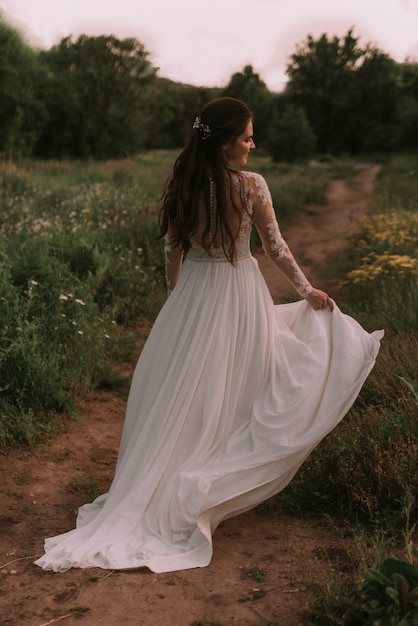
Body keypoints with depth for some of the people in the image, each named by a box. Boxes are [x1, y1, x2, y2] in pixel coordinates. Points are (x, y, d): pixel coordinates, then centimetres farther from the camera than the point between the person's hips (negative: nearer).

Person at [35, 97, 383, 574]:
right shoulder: (251, 185, -13)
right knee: (232, 390, 12)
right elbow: (275, 247, -6)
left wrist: (176, 300, 18)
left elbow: (173, 252, 5)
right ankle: (215, 484, 24)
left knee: (182, 392, 14)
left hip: (192, 294, 3)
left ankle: (150, 489, 22)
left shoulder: (180, 186, -3)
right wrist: (307, 291, 6)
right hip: (240, 291, -3)